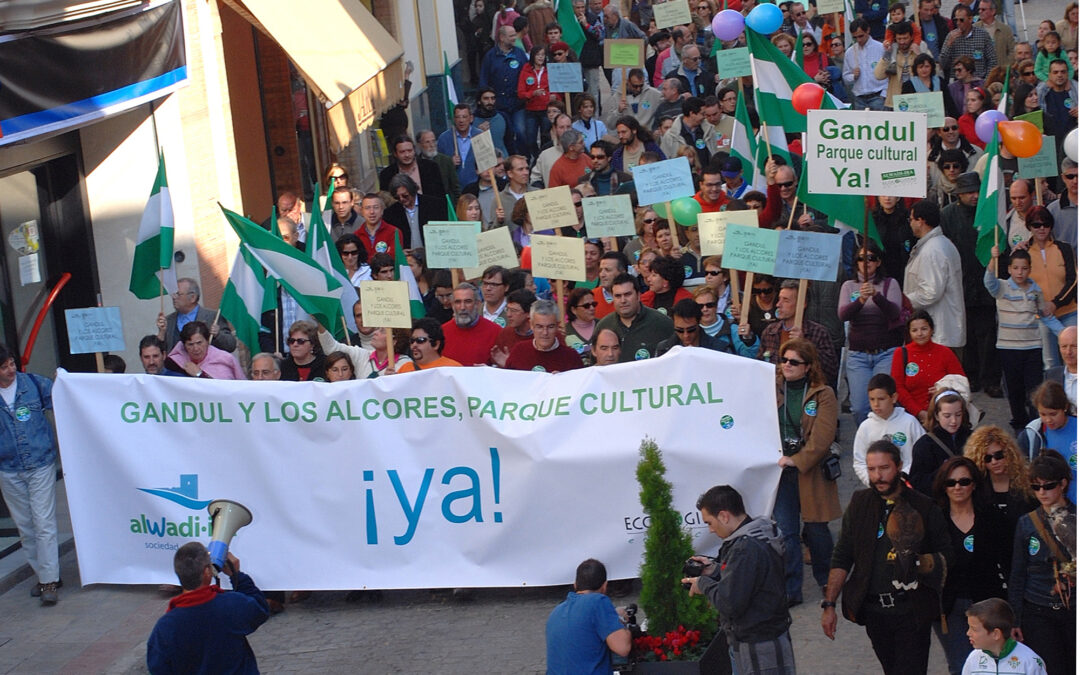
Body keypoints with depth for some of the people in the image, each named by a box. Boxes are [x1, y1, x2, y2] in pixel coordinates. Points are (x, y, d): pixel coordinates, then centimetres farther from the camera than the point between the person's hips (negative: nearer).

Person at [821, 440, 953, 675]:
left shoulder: (924, 508, -3)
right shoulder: (859, 504, 5)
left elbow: (946, 557, 0)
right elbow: (842, 558, 7)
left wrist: (918, 562, -20)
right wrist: (829, 604, 2)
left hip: (911, 610, -3)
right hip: (873, 609, 3)